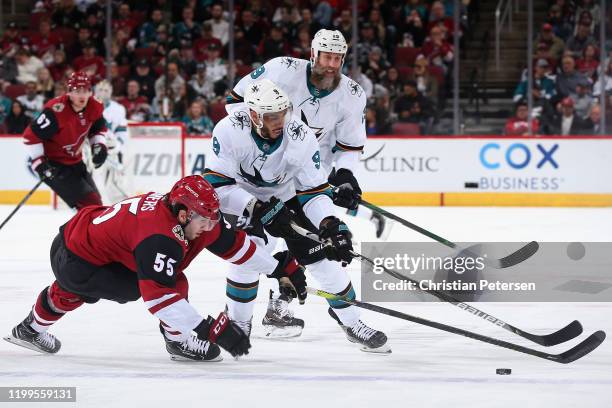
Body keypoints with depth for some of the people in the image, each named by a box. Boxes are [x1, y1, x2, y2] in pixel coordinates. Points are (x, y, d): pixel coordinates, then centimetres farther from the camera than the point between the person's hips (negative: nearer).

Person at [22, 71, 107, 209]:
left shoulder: (94, 107, -6)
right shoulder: (56, 111, -28)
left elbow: (98, 129, 16)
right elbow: (31, 136, -23)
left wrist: (99, 146, -1)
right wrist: (40, 163, -23)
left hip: (74, 160, 8)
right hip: (52, 164, -8)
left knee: (95, 202, 16)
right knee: (88, 203, -17)